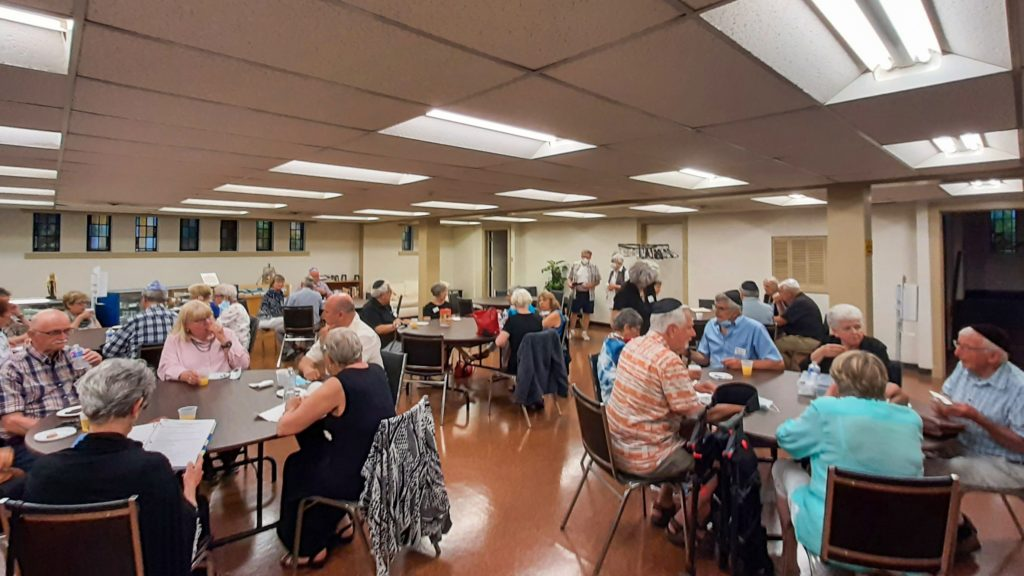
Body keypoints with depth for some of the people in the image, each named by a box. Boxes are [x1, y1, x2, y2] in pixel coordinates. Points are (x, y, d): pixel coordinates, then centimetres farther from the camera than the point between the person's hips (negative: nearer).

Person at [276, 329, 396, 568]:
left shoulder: (337, 385, -22)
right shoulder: (377, 372, 0)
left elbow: (283, 427, -15)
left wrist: (293, 407, 5)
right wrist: (310, 404, 12)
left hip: (357, 478, -7)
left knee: (296, 466, 22)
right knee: (310, 457, 25)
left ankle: (310, 549, 35)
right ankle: (338, 523, 34)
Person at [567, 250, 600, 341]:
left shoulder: (594, 267, 1)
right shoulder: (574, 265, 2)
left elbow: (598, 280, 2)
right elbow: (569, 277, 6)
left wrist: (591, 285, -15)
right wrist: (570, 283, -14)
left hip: (588, 294, 0)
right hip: (576, 293, 0)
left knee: (587, 313, 8)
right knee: (574, 312, 5)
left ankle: (585, 332, 20)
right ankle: (572, 331, 21)